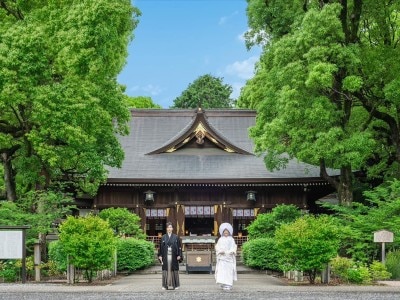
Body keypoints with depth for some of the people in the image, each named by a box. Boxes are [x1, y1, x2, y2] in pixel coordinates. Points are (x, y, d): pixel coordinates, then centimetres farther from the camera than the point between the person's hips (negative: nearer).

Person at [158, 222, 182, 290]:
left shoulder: (176, 237, 4)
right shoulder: (163, 237, 7)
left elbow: (179, 247, 3)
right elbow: (160, 247, 7)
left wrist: (179, 255, -5)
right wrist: (160, 255, 0)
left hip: (173, 256, -1)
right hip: (165, 256, 1)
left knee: (174, 270, 1)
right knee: (166, 270, 0)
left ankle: (175, 285, 8)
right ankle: (166, 285, 5)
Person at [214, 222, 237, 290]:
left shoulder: (231, 239, 7)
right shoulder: (220, 239, 10)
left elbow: (233, 247, 1)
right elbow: (217, 247, 5)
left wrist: (231, 252, -18)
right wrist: (220, 251, -14)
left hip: (229, 257, -1)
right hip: (222, 257, 1)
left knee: (229, 271, -4)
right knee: (221, 271, -7)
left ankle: (228, 285, -2)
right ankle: (223, 284, -3)